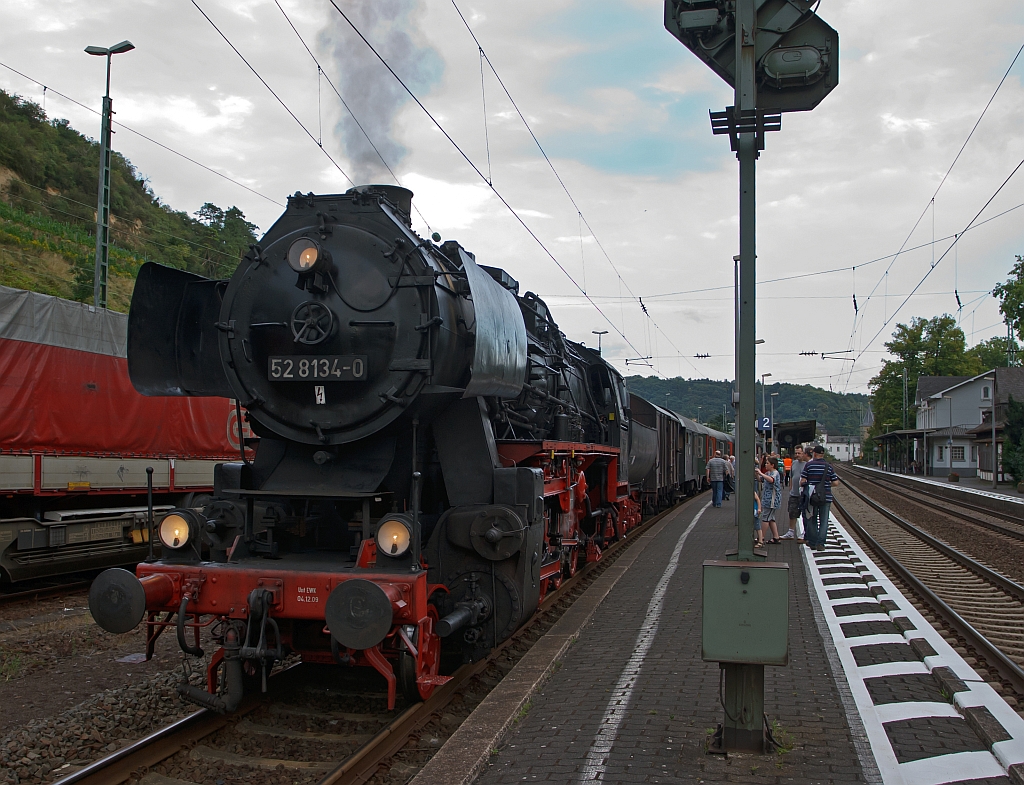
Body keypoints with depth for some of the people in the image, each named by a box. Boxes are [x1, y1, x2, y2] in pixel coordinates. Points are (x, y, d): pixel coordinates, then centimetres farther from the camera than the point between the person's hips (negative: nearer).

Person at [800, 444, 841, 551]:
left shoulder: (809, 465, -5)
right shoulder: (829, 466, -1)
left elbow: (802, 480, -7)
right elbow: (835, 482, 2)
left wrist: (802, 485, 14)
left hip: (812, 497, 0)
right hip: (826, 497, 0)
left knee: (812, 520, 11)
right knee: (824, 521, 4)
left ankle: (812, 543, 14)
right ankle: (820, 543, -4)